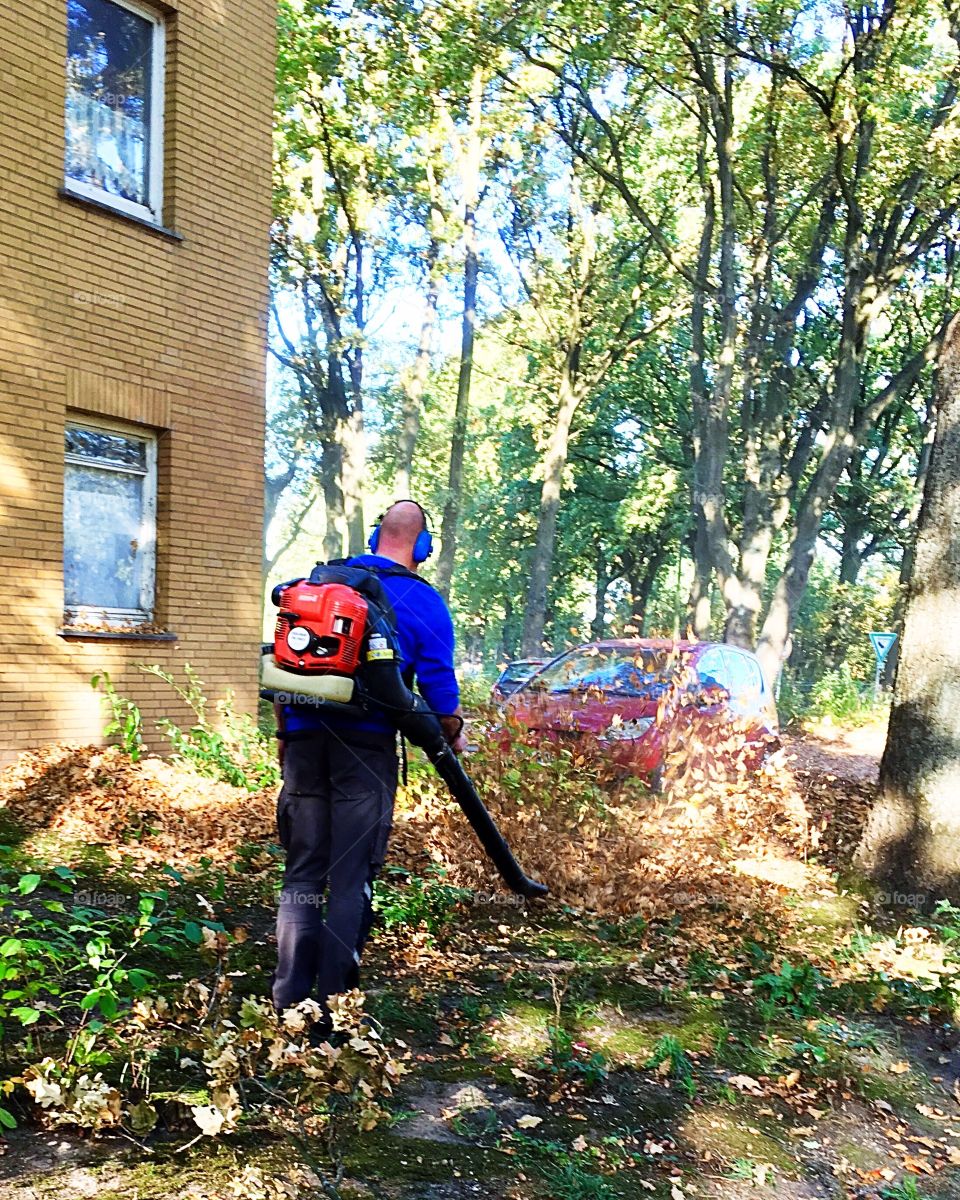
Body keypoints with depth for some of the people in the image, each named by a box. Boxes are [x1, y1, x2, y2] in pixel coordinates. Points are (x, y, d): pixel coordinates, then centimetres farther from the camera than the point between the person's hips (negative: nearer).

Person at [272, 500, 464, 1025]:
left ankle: (289, 1004, 16)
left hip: (305, 739, 4)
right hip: (366, 744, -4)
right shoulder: (422, 600, 1)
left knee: (302, 872, 11)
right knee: (351, 877, 2)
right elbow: (437, 682, -2)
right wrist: (452, 737, 17)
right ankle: (334, 1005, 5)